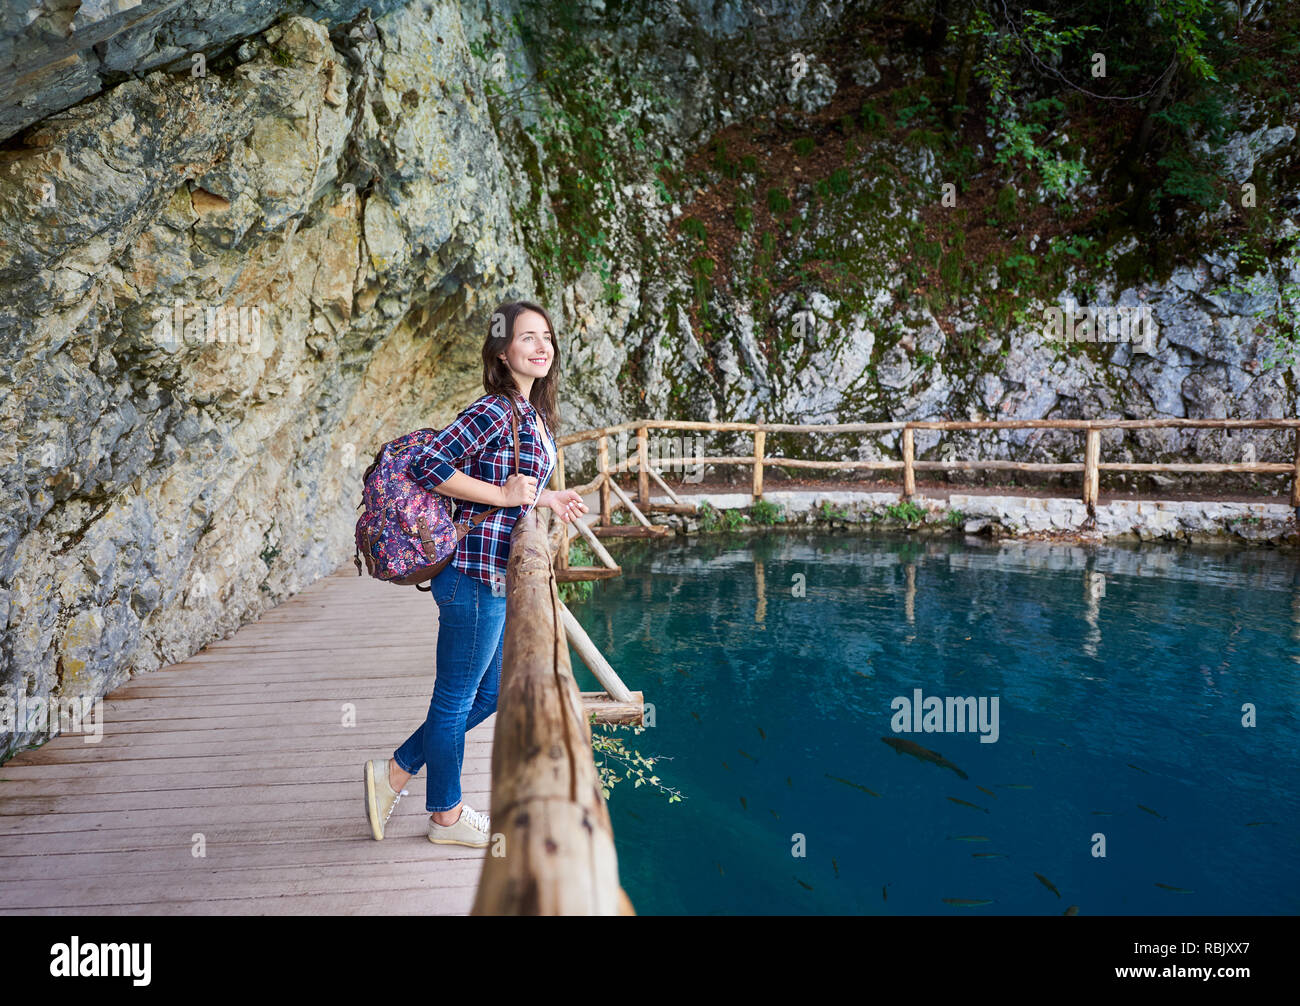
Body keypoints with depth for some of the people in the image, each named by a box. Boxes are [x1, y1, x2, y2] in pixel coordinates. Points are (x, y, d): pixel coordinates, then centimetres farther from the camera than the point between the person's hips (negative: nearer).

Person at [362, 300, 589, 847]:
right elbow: (426, 465, -21)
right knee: (456, 698, 8)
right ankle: (446, 815, 27)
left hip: (501, 577, 10)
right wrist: (505, 495, -20)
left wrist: (546, 497, 12)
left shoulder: (533, 413, 12)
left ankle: (395, 771, 33)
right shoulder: (495, 411, -16)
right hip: (476, 574, -10)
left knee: (489, 695, 20)